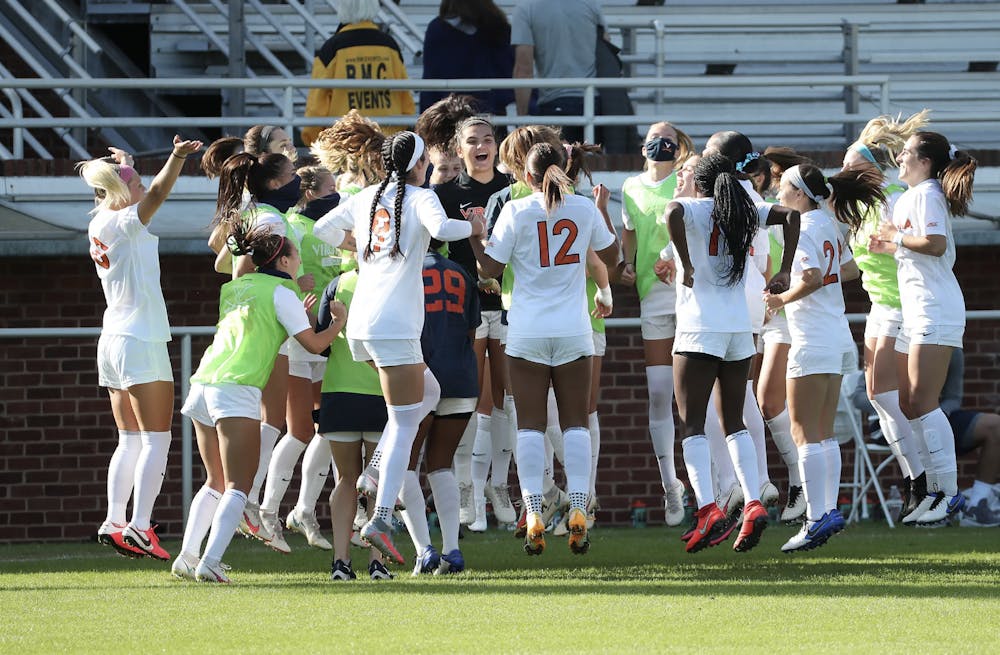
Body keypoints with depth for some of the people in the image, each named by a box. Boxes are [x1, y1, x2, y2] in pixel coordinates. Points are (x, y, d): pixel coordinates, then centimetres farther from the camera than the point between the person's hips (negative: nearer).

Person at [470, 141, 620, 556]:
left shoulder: (516, 212, -5)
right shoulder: (584, 210, 2)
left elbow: (491, 268, -3)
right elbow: (612, 257, 17)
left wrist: (473, 235, 11)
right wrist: (603, 209, 27)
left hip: (527, 332, -2)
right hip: (574, 331, 2)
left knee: (530, 425, 0)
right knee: (575, 424, 6)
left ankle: (533, 515, -8)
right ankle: (578, 511, -4)